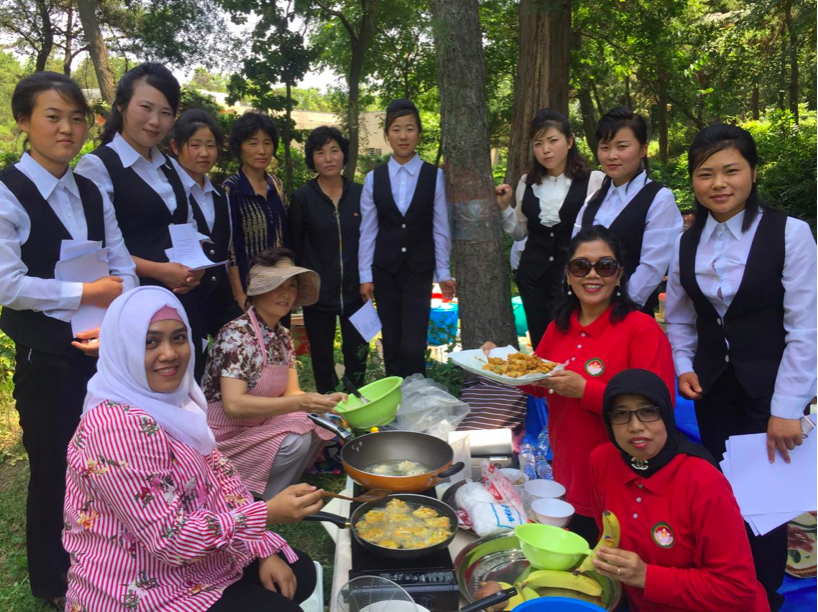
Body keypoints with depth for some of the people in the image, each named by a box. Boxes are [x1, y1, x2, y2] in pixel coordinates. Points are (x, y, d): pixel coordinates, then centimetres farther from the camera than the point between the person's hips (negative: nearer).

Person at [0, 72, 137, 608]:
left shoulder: (92, 194, 9)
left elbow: (124, 269, 4)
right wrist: (86, 294, -14)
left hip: (102, 349, 5)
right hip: (46, 358, -5)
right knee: (53, 469, 11)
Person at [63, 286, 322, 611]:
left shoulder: (172, 398, -1)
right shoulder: (116, 428, -29)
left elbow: (219, 474, 4)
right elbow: (170, 539, -29)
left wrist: (265, 551, -3)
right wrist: (268, 513, -30)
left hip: (198, 562, 8)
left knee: (301, 573, 11)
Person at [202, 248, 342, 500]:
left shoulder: (283, 336, 5)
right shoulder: (237, 334, -21)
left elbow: (291, 392, 3)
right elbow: (233, 405, -30)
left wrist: (325, 400, -17)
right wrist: (299, 403, -37)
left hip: (257, 424, 8)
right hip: (225, 437, -8)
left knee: (316, 426, -7)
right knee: (296, 441, -24)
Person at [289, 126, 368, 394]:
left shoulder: (359, 194, 3)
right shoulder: (302, 198, -3)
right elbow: (295, 248, 0)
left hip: (355, 291, 2)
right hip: (318, 293, -1)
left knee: (357, 355, 6)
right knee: (322, 357, 10)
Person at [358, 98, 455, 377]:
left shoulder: (434, 176, -3)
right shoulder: (374, 178, 1)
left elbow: (440, 228, 0)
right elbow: (368, 230, 2)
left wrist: (443, 273, 1)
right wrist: (365, 276, 1)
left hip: (419, 270, -2)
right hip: (385, 269, 2)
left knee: (413, 347, -8)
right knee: (391, 343, 10)